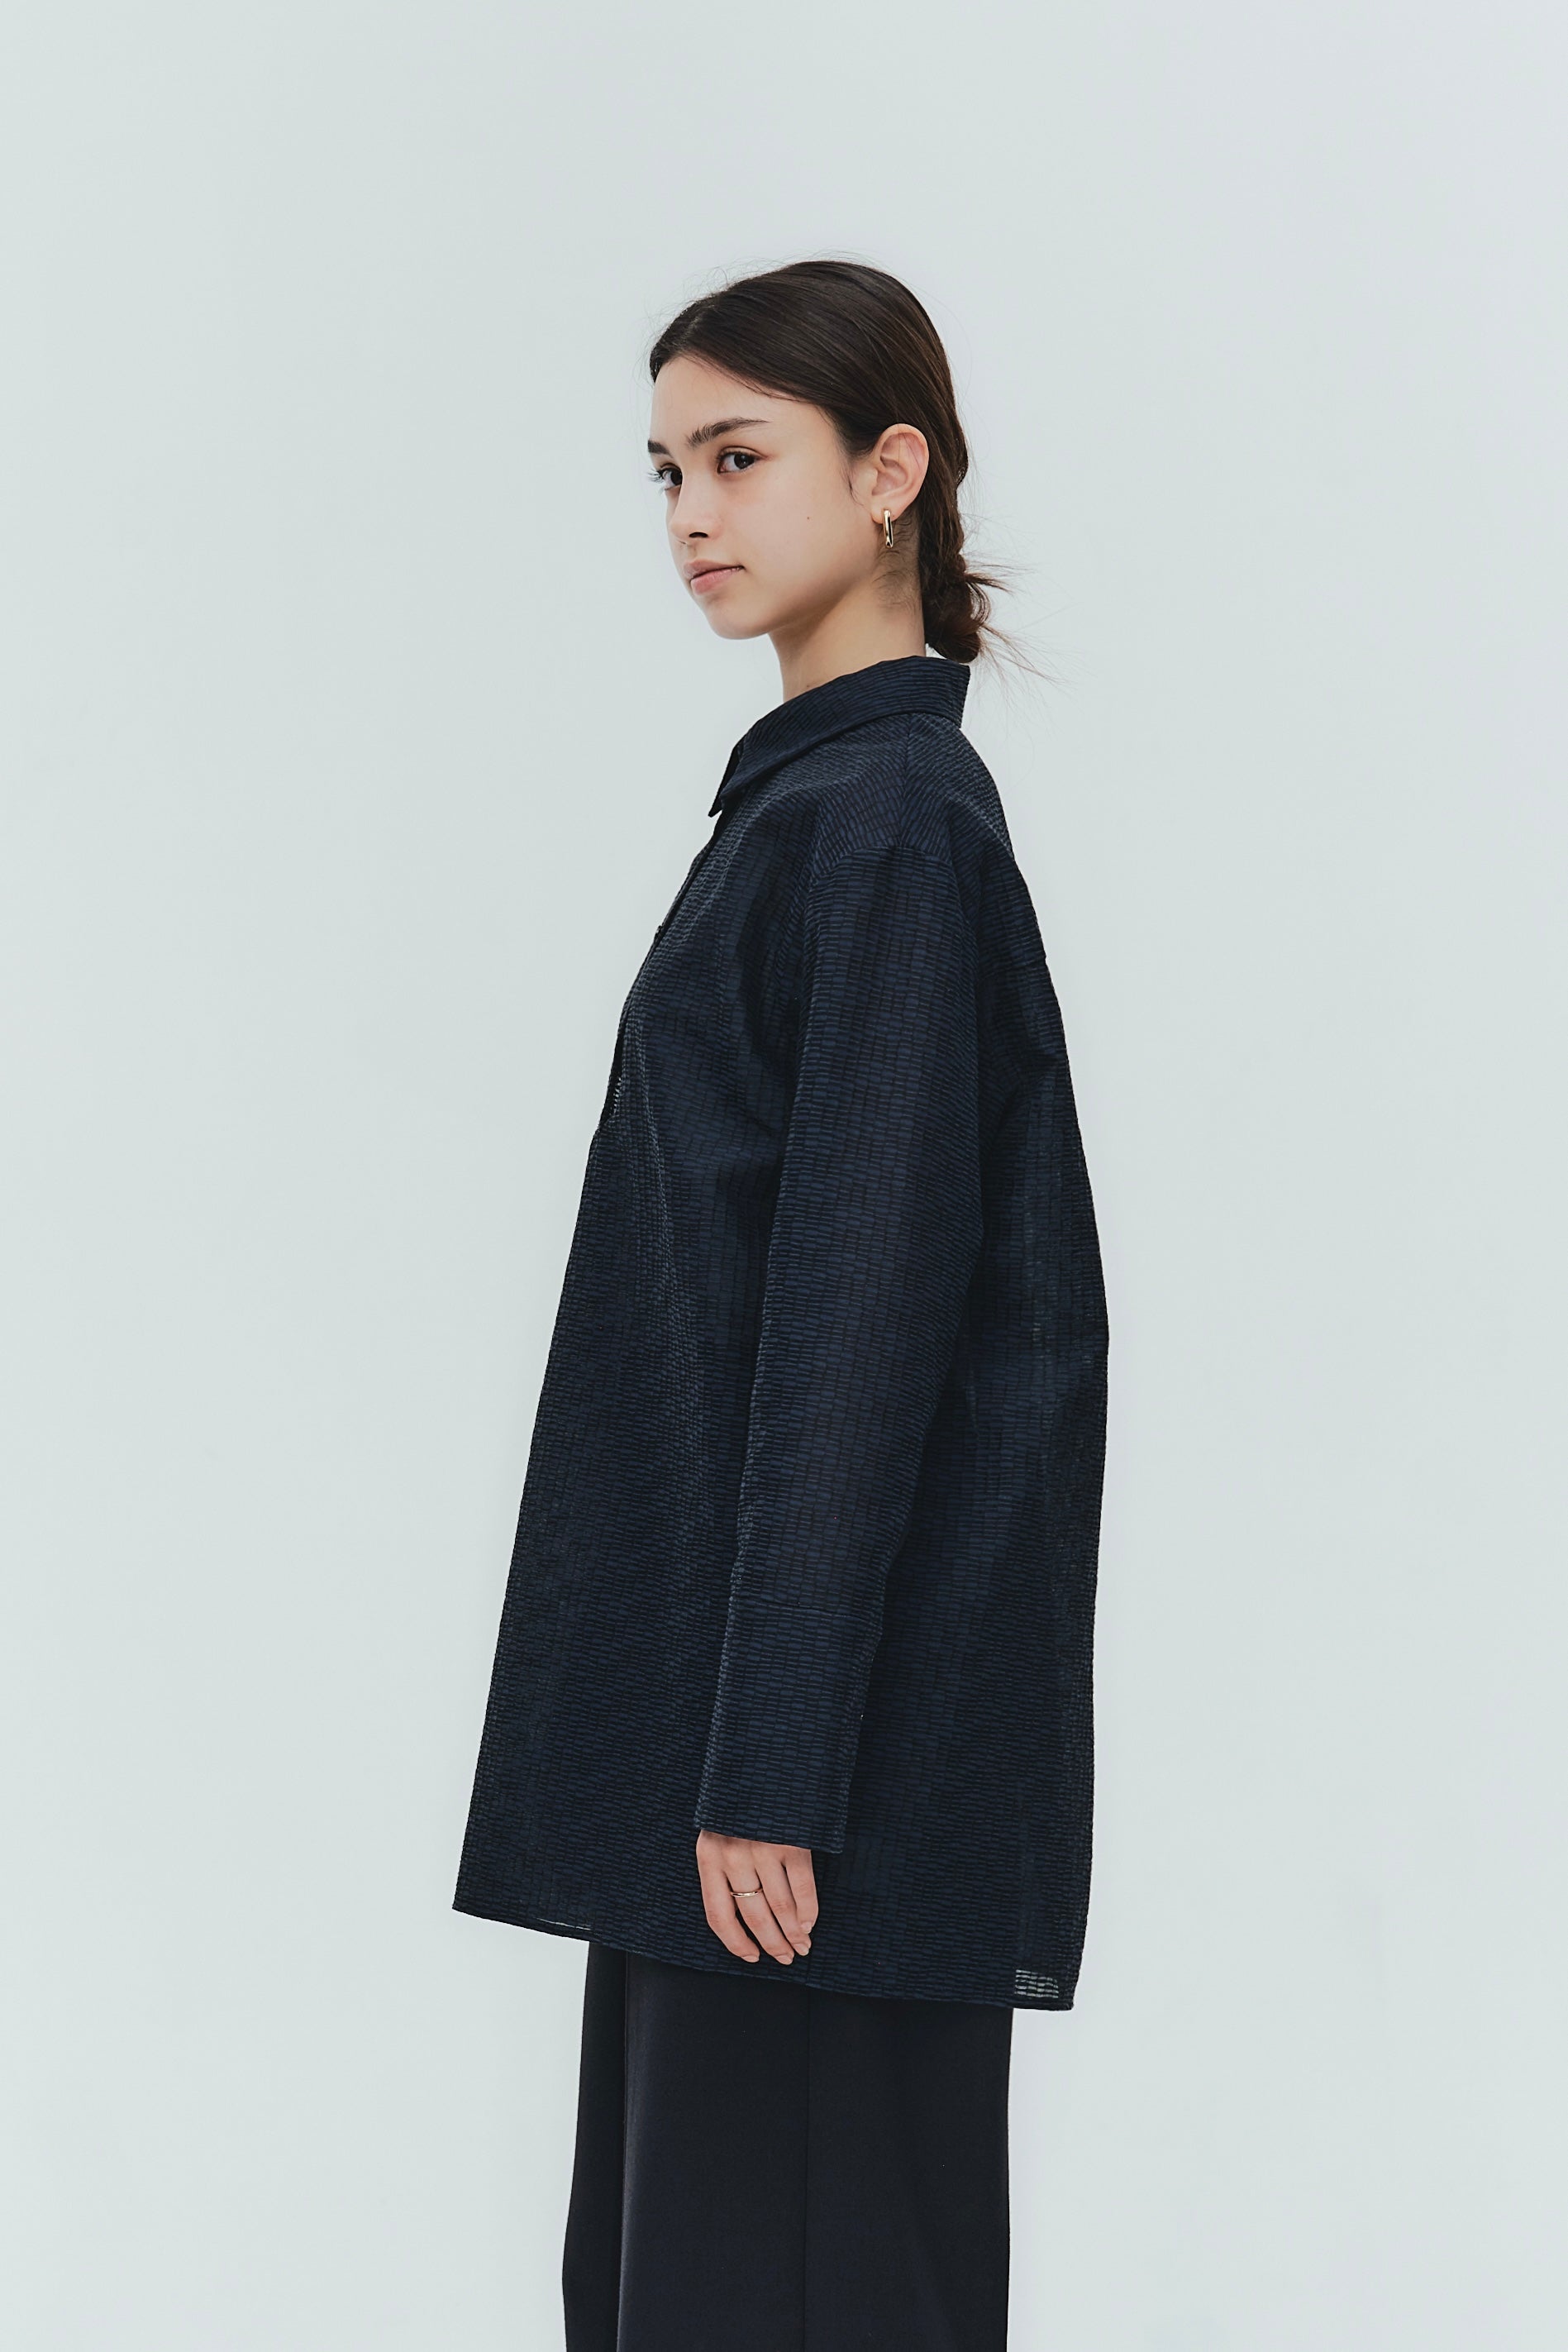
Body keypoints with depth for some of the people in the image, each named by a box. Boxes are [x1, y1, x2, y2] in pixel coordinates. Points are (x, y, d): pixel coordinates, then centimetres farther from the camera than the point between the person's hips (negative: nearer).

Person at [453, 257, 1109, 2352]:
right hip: (728, 1697, 10)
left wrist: (774, 1765, -21)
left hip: (830, 1706, -10)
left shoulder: (881, 826, -14)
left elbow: (869, 1312, -20)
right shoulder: (820, 802, 15)